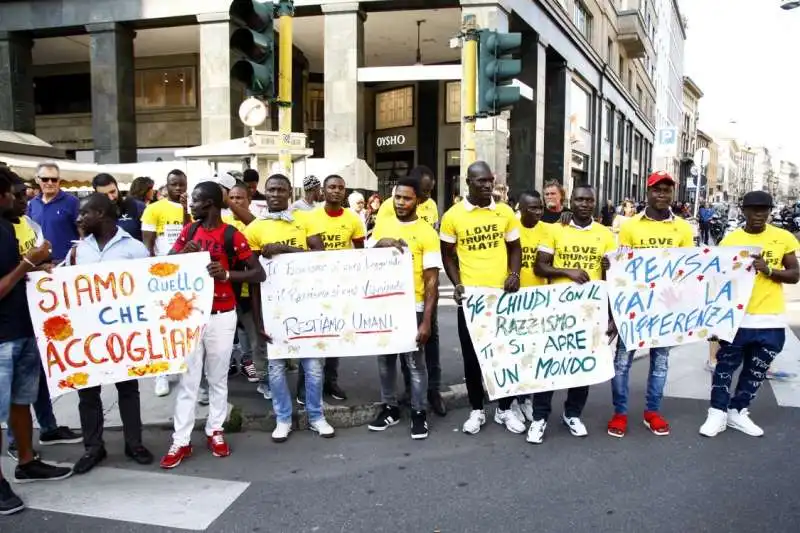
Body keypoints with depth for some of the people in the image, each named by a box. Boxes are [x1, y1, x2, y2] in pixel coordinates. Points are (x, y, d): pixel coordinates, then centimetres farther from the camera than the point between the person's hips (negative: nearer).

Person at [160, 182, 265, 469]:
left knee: (218, 378, 10)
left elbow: (259, 273, -8)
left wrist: (227, 274, -23)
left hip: (221, 316, -3)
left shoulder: (232, 235, -7)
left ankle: (215, 431, 24)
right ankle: (181, 441, 11)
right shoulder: (189, 231, 7)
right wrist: (183, 254, -12)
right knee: (187, 379, 5)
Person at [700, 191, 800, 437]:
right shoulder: (730, 240, -2)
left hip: (770, 319, 2)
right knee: (726, 366, 5)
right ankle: (718, 413, 17)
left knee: (756, 371, 13)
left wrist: (769, 270, -16)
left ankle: (738, 411, 28)